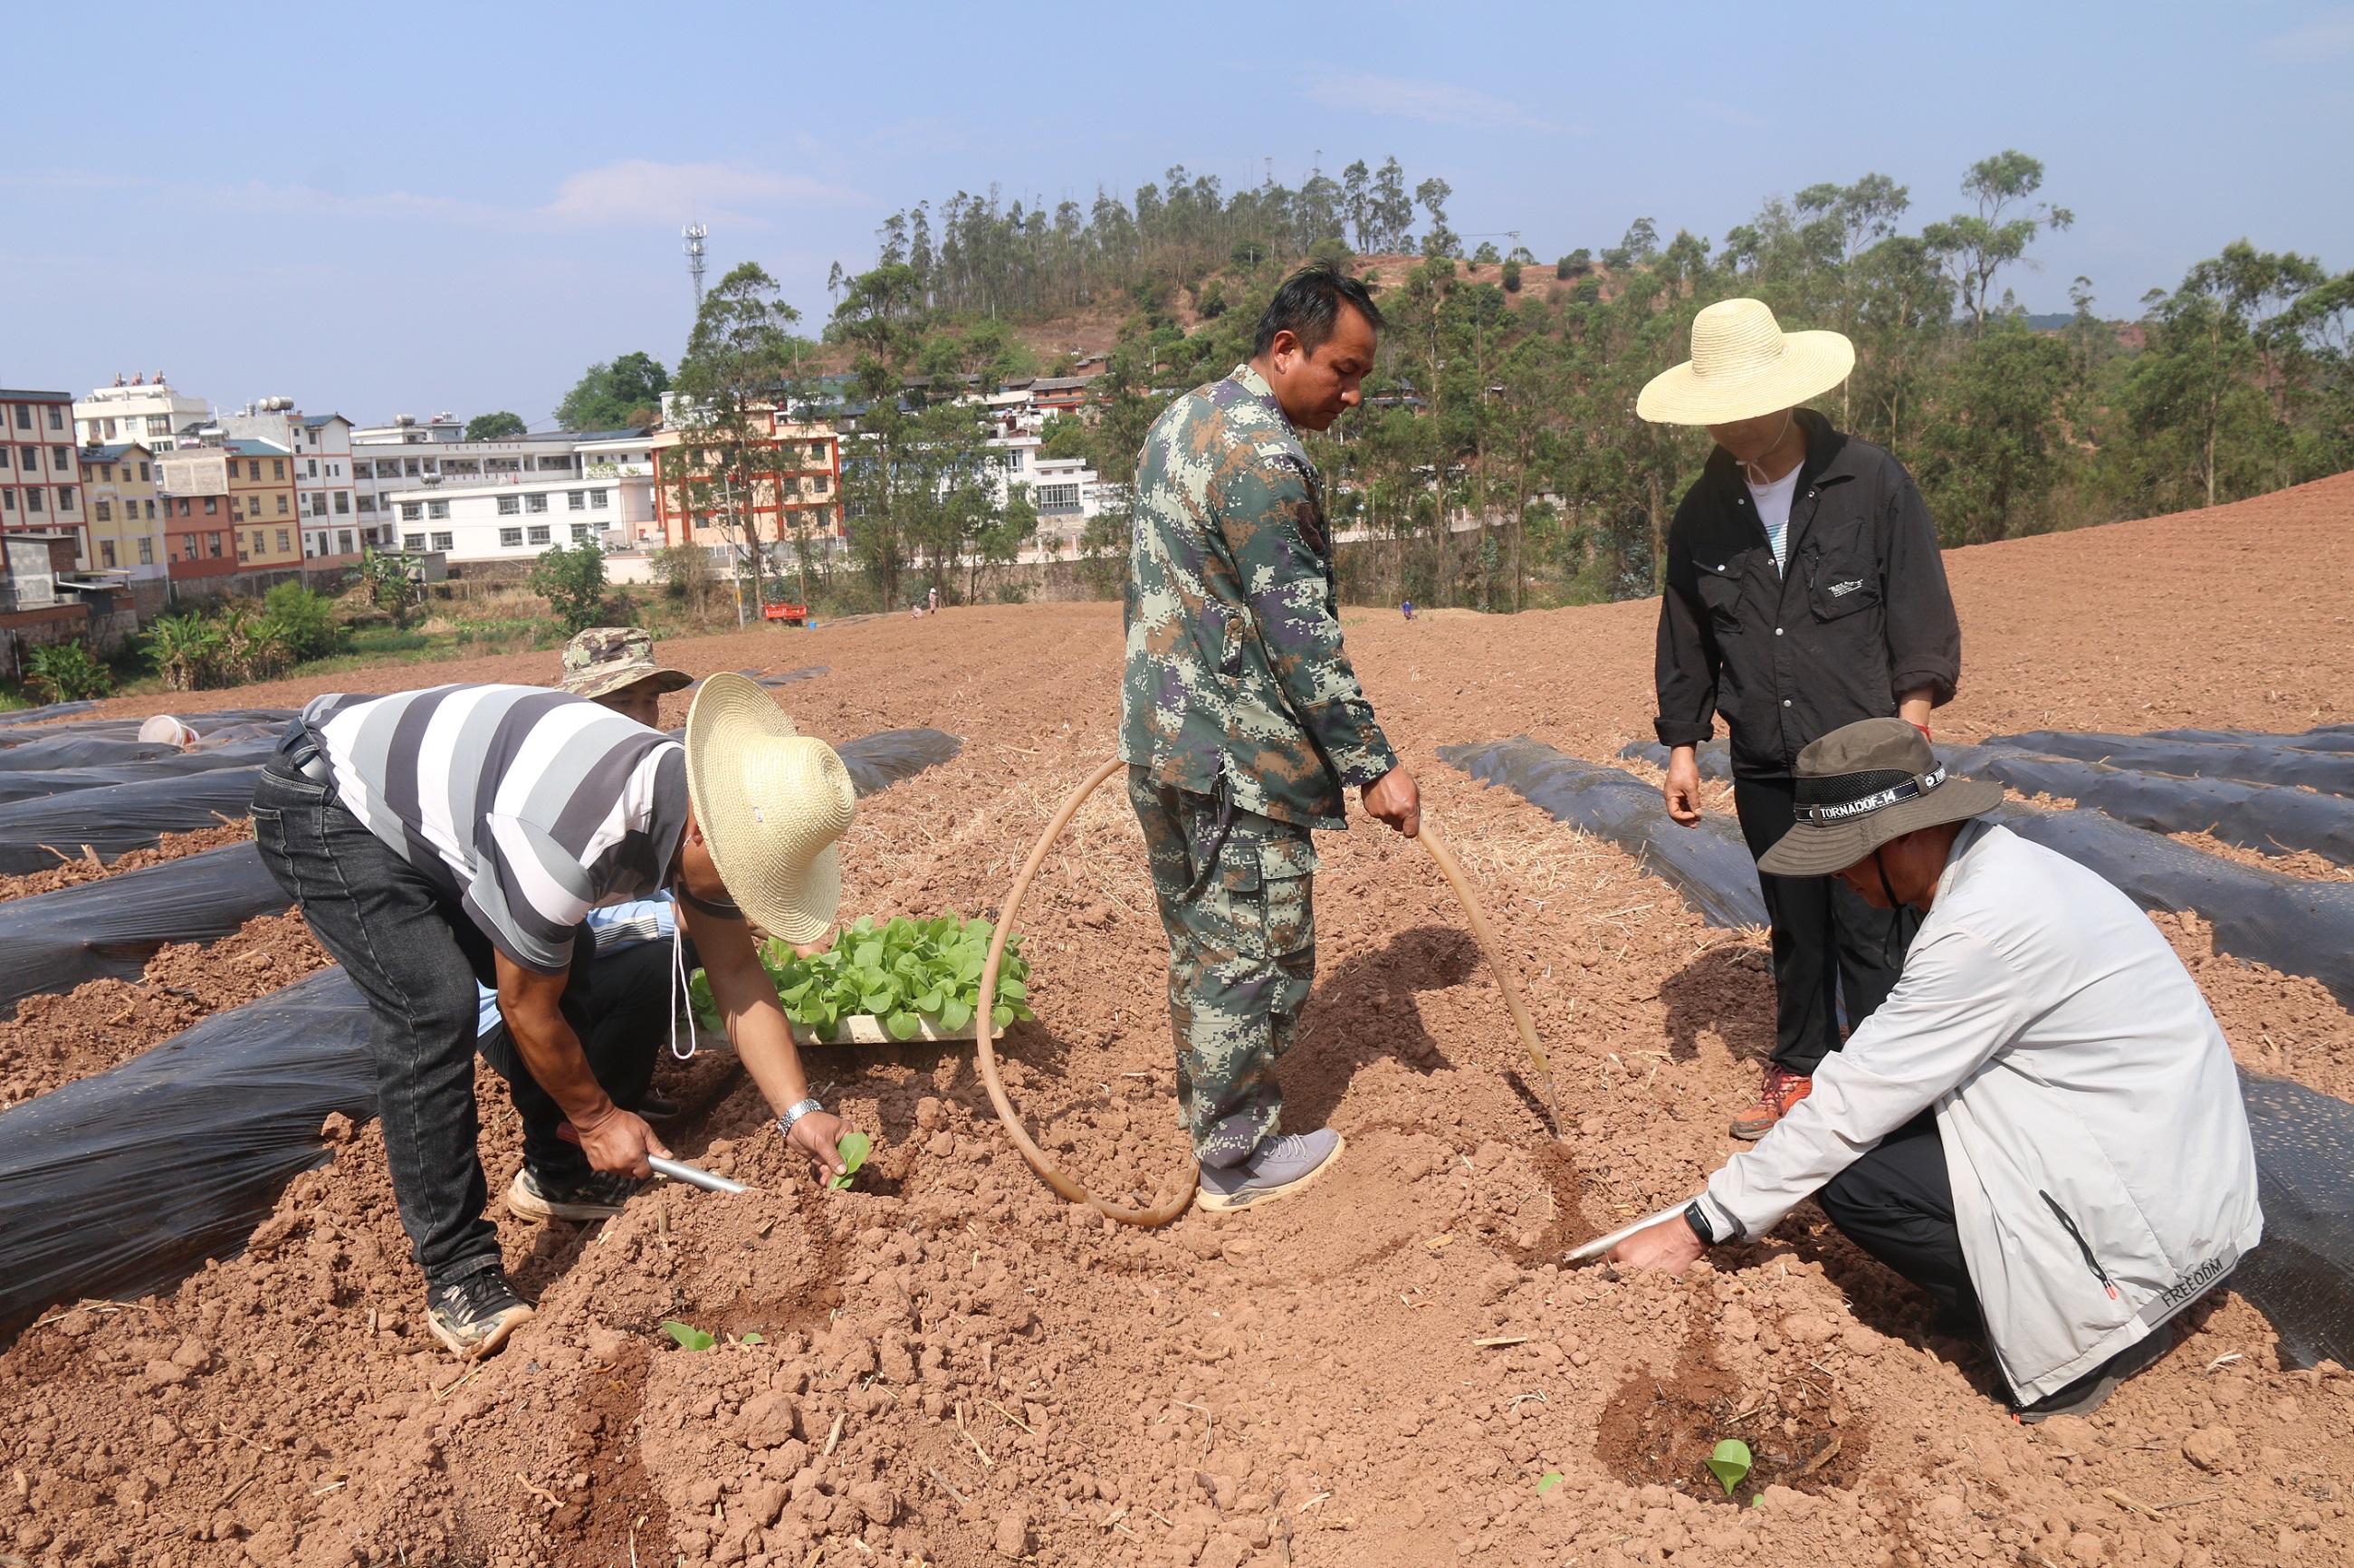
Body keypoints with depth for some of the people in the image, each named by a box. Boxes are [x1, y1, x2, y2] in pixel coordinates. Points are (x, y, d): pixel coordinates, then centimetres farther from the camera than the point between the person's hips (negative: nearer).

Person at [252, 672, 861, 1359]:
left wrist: (798, 1112, -10)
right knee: (433, 1003, -24)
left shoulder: (698, 802, -13)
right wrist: (596, 1117, -8)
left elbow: (736, 972, -5)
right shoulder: (568, 838, -39)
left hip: (437, 806, 8)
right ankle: (457, 1271, -14)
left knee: (570, 970, 3)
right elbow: (526, 1009, -23)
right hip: (323, 807, -8)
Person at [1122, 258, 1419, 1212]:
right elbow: (1302, 638, -21)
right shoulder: (1264, 458, -19)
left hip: (1159, 736, 10)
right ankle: (1238, 1160, 17)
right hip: (1234, 757, -10)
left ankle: (1209, 1113, 34)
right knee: (1254, 954, 3)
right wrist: (1374, 767, -16)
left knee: (1199, 944, 19)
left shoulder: (1182, 419, 12)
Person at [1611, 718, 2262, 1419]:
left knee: (1855, 1178, -14)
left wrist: (1698, 1228, -13)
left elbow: (1852, 1107, -21)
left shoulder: (1986, 926, -26)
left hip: (2155, 1209, -9)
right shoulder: (1996, 862, 3)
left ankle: (2097, 1326, 1)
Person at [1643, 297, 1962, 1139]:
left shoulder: (1873, 483, -5)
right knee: (1795, 932, 15)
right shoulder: (1704, 510, 5)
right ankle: (1798, 1071, 30)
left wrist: (1910, 716, -14)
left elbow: (1921, 614, -4)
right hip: (1764, 768, 4)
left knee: (1872, 935, 0)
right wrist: (1682, 745, 11)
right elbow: (1686, 637, 13)